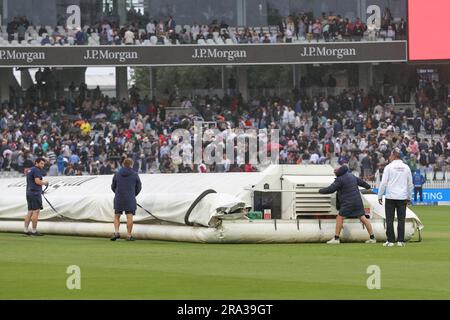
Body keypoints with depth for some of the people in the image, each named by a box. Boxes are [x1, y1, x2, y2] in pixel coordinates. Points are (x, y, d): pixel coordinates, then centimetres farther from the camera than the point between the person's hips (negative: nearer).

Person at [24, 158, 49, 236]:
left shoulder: (30, 170, 21)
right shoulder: (36, 170, -9)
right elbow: (37, 181, -19)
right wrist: (45, 183, -3)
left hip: (29, 192, 10)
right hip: (35, 192, -10)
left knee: (30, 212, 10)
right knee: (36, 211, -7)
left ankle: (26, 230, 7)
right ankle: (34, 231, -9)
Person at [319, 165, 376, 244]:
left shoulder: (340, 179, -12)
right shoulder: (351, 176, 12)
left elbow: (331, 189, -15)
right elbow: (360, 181, 28)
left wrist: (321, 191, 1)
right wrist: (367, 186, 47)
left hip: (348, 203, -8)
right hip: (358, 201, 8)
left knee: (339, 218, -1)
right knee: (363, 218, 8)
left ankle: (336, 238, -3)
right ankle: (372, 238, 8)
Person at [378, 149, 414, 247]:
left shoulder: (389, 167, -4)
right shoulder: (406, 168, 7)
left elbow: (384, 183, -6)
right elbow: (410, 184, 13)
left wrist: (380, 196, 2)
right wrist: (409, 197, 23)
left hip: (390, 197, -3)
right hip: (402, 197, 3)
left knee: (389, 220, 1)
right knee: (401, 220, 4)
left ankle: (390, 241, -2)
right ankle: (400, 241, 1)